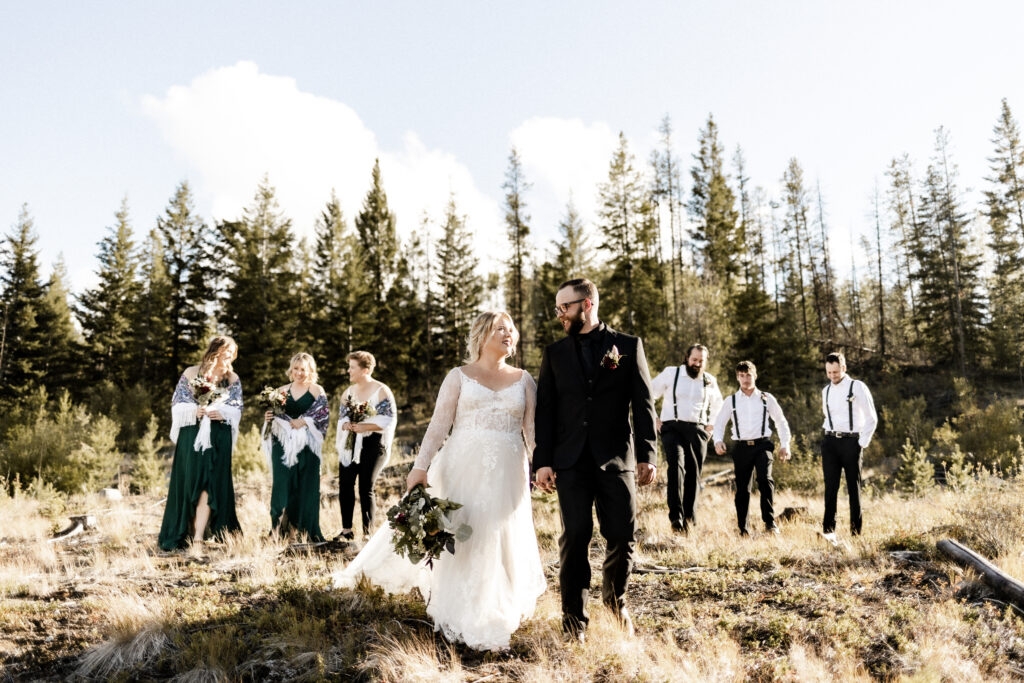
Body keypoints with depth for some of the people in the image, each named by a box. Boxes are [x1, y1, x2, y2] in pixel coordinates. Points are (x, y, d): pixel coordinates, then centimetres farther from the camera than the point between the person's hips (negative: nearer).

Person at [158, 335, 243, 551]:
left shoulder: (233, 380, 12)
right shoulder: (190, 374, 6)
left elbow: (237, 409, 7)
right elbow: (177, 403, 3)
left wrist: (222, 413, -14)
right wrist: (195, 411, -15)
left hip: (218, 439, 1)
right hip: (191, 436, -1)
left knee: (209, 484, -6)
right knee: (189, 482, -2)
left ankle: (198, 537, -7)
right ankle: (185, 534, 10)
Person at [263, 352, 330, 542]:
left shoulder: (317, 391, 4)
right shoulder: (282, 391, 14)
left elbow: (323, 416, -4)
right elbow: (275, 416, 17)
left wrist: (302, 422, -15)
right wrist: (269, 418, -4)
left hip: (307, 447, -2)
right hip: (284, 446, 3)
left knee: (306, 487, -1)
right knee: (283, 486, -1)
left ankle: (307, 531, 7)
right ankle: (280, 531, 4)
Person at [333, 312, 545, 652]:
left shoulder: (524, 380, 9)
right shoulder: (460, 376, 3)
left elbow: (534, 431, 4)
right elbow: (438, 424, -3)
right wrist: (420, 467, -11)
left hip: (507, 473, 2)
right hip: (464, 467, -2)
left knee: (503, 541, 8)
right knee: (460, 537, 1)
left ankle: (498, 612, 27)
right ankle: (462, 620, 16)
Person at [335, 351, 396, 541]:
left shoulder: (381, 391, -5)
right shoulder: (348, 392, 13)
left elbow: (389, 420, -12)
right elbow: (341, 418, 14)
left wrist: (363, 426, -18)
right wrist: (346, 425, -10)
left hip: (372, 444, -5)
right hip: (350, 444, 5)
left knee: (366, 487, -4)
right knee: (345, 484, 1)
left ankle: (368, 531, 7)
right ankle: (347, 530, 13)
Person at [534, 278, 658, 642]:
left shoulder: (629, 346, 5)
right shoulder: (554, 353, 10)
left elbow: (644, 404, 2)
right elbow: (545, 410, 6)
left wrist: (647, 454, -5)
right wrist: (543, 461, -2)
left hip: (617, 458, 0)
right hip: (571, 461, 1)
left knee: (623, 537, 3)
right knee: (574, 539, -1)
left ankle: (615, 599, 31)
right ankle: (574, 621, 11)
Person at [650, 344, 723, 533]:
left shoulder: (710, 381, 13)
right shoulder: (671, 373, 3)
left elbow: (717, 404, 31)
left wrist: (711, 425, 18)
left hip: (697, 431, 4)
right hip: (673, 427, -4)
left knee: (694, 475, 2)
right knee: (677, 465, -25)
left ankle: (689, 519, 15)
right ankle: (676, 516, -30)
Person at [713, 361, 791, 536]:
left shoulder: (766, 398, 8)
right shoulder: (731, 401, 8)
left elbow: (781, 422, 15)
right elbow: (719, 423, 10)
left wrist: (785, 445, 8)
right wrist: (718, 440, -9)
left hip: (762, 444, -1)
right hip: (741, 447, 1)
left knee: (765, 479, -22)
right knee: (742, 488, 3)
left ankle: (770, 522, -14)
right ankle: (742, 528, 13)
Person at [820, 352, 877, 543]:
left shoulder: (857, 387, -2)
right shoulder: (826, 391, 13)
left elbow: (871, 418, 0)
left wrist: (862, 443, -5)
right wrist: (829, 434, 13)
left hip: (851, 442, -3)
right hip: (830, 442, 3)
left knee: (854, 487, 2)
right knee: (831, 486, -5)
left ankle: (856, 532, 9)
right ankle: (828, 529, -10)